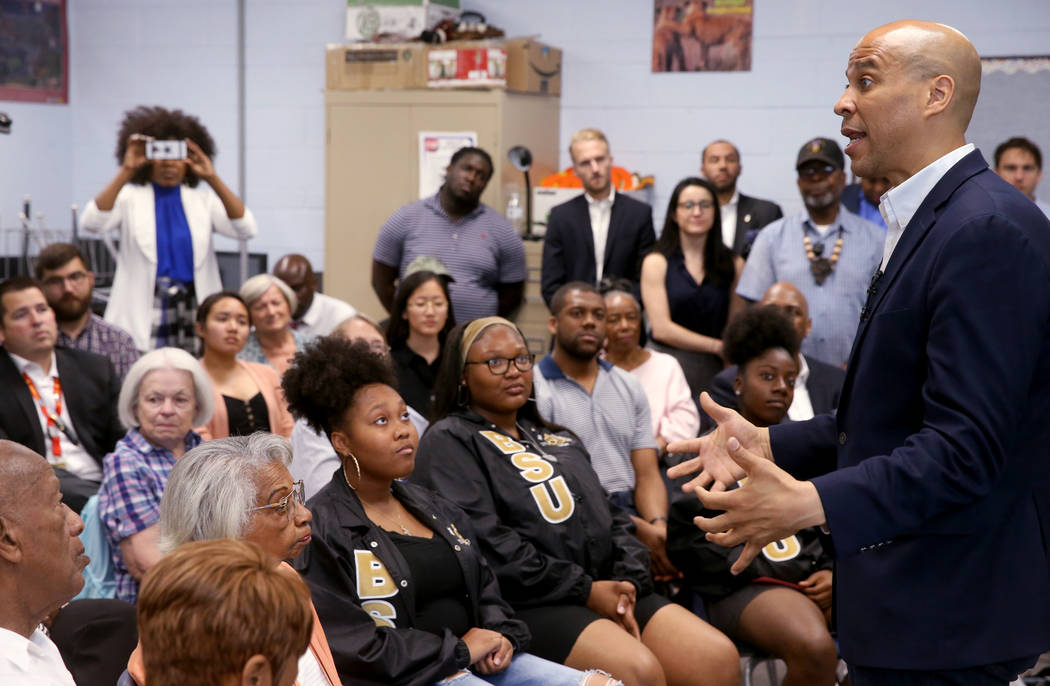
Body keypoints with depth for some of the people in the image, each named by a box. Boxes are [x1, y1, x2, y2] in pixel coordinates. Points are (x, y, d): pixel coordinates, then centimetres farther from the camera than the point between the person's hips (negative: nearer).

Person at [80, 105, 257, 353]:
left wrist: (212, 179, -13)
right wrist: (125, 172, -16)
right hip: (141, 316, -2)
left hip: (194, 311, 2)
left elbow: (245, 229, -5)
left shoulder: (203, 200, 11)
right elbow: (91, 223, -11)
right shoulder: (129, 197, 8)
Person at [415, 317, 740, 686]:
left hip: (607, 591, 7)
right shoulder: (449, 441, 1)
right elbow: (484, 541, -12)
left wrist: (627, 584, -3)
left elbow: (610, 515, 19)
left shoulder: (558, 439, 26)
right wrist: (583, 590, -13)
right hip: (527, 602, -7)